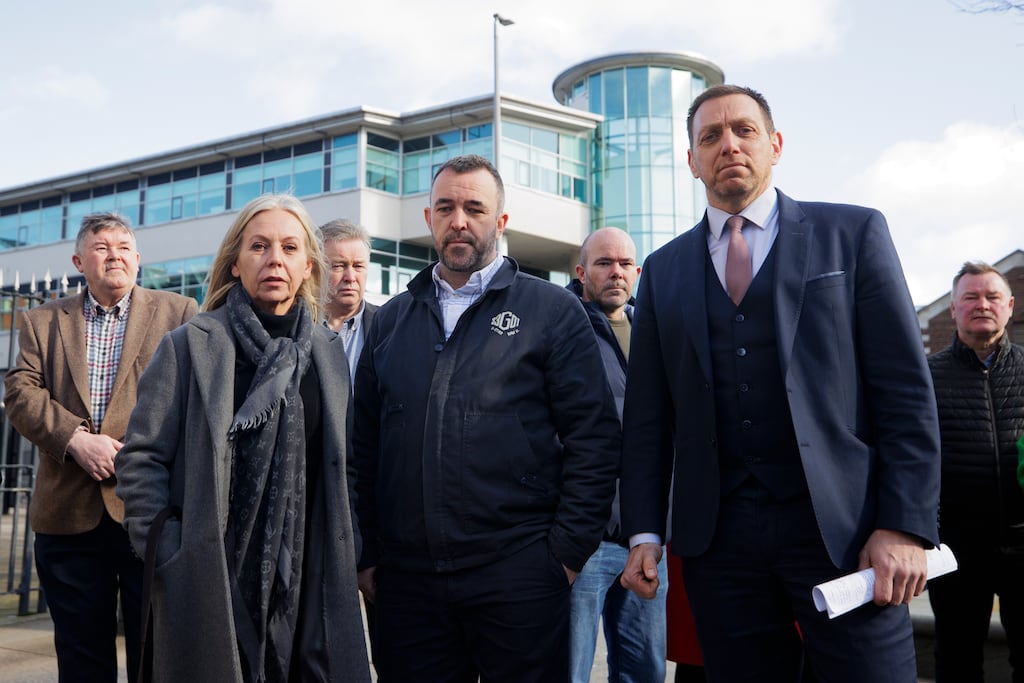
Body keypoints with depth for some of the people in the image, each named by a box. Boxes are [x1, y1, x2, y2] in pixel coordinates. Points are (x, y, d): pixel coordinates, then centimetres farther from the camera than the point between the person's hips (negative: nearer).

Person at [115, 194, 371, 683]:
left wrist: (348, 554, 6)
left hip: (306, 584, 3)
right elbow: (141, 458, -2)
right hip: (209, 583, -3)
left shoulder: (328, 353, 9)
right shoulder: (190, 345, -2)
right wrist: (167, 551, -9)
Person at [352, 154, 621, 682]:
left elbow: (594, 436, -3)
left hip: (519, 576, -3)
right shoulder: (390, 320, 13)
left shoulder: (553, 310, 2)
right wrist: (367, 555, 8)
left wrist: (568, 553, -8)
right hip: (406, 579, 3)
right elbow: (364, 446, 13)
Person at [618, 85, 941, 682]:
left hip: (843, 528, -2)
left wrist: (906, 526, -8)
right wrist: (645, 531, 4)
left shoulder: (854, 233, 4)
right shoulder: (664, 269, 12)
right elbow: (648, 413, 11)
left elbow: (906, 390, -1)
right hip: (717, 537, 3)